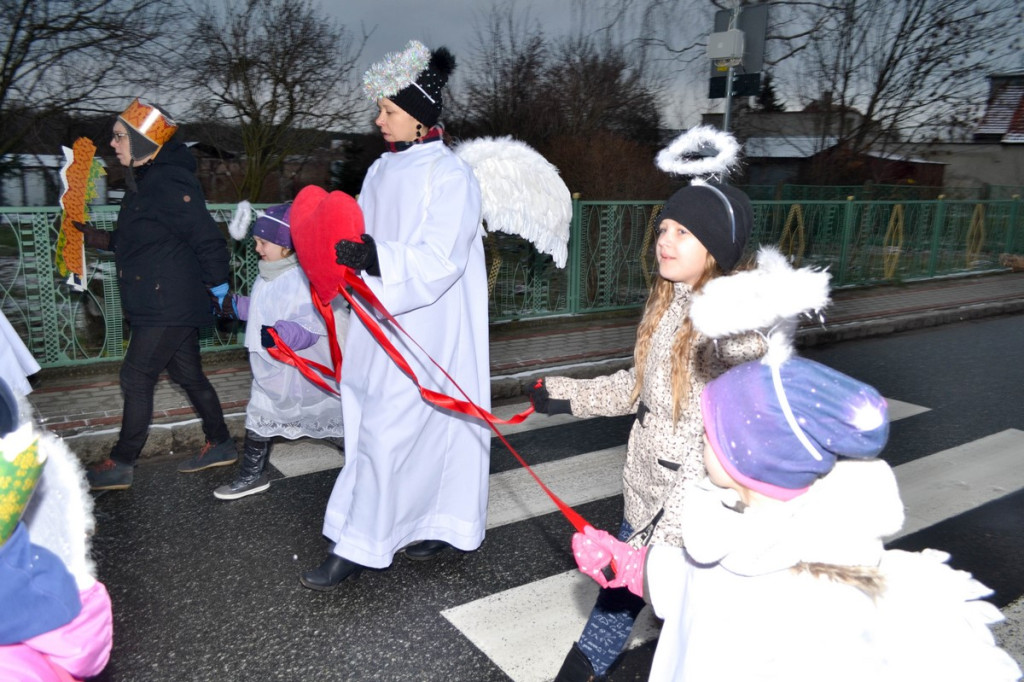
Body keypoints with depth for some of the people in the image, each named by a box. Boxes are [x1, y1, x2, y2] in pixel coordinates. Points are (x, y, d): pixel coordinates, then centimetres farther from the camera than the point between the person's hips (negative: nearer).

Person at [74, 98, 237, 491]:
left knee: (136, 378, -2)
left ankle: (120, 465, 10)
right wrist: (102, 240, 12)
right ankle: (220, 445, 26)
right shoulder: (145, 182, 14)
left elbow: (208, 240, -19)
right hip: (165, 306, 10)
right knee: (187, 374, 15)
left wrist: (218, 289, -14)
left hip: (169, 306, -10)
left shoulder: (168, 183, -18)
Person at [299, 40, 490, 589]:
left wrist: (373, 257, -34)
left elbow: (439, 261, -21)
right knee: (424, 431, 15)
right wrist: (333, 246, -2)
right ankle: (441, 523, 31)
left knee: (387, 434, -4)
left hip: (424, 334, -7)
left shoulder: (450, 178, -12)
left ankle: (357, 548, 8)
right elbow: (365, 232, 18)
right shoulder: (382, 171, 11)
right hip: (382, 327, 7)